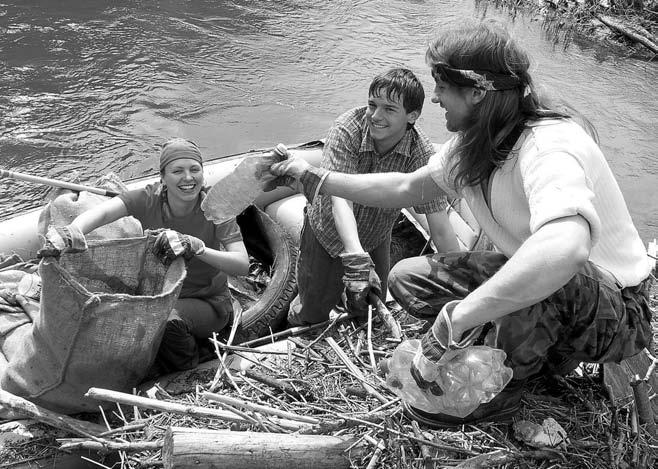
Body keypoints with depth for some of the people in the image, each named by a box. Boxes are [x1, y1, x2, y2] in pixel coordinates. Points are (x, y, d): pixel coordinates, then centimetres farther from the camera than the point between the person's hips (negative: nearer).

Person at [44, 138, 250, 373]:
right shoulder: (148, 199, -12)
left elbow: (242, 265, -28)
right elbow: (103, 211, -31)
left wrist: (196, 247, -43)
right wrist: (73, 230, -53)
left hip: (208, 302, -3)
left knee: (168, 319, -33)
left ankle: (190, 374, -1)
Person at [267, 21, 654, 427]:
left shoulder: (550, 147, -32)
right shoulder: (471, 146, -4)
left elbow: (565, 248, -52)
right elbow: (406, 187, 11)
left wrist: (451, 323, -47)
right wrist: (314, 178, 9)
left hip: (620, 312, -7)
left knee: (547, 280, -42)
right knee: (407, 278, 2)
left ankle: (497, 392, -11)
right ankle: (537, 351, 6)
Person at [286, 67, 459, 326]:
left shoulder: (422, 153, -25)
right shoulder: (347, 129, -30)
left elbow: (440, 229, -25)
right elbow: (340, 198, -41)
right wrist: (356, 259, -54)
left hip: (375, 240, 2)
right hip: (328, 231, -2)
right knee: (313, 315, 10)